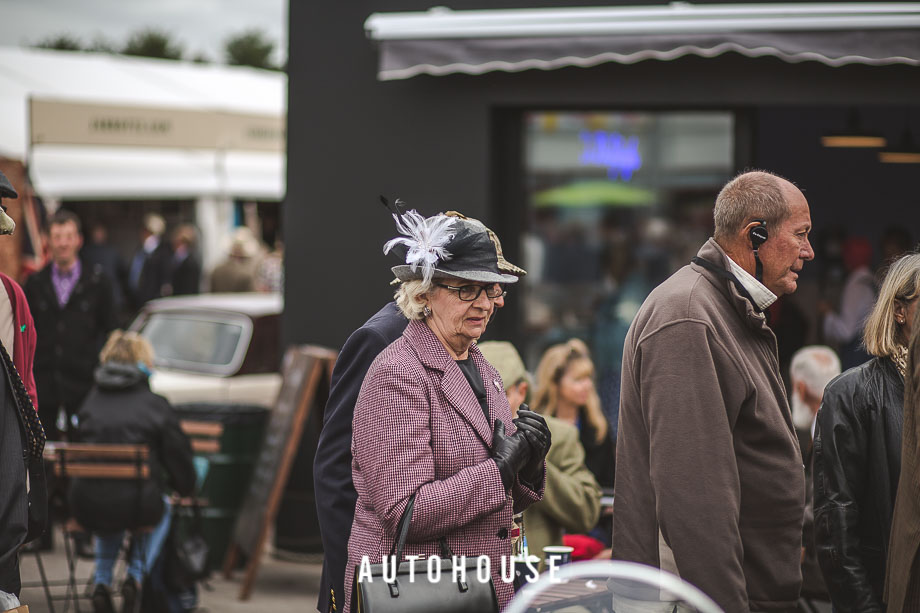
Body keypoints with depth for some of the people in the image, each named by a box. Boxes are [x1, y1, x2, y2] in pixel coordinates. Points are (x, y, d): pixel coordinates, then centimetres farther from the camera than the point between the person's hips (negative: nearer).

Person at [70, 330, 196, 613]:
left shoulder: (90, 402, 10)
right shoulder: (155, 405, 0)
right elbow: (178, 458, 5)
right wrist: (186, 489, 29)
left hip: (87, 509, 3)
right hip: (135, 507, -3)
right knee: (162, 508, 34)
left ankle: (102, 581, 26)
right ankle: (136, 575, 19)